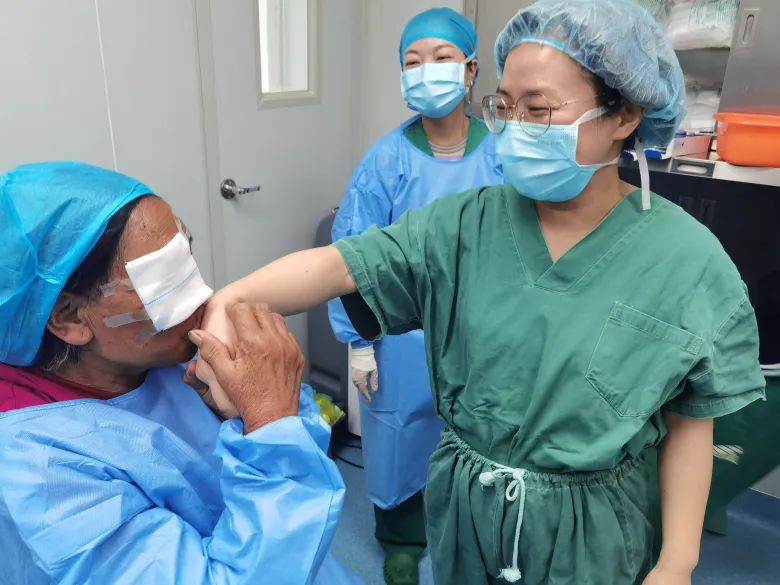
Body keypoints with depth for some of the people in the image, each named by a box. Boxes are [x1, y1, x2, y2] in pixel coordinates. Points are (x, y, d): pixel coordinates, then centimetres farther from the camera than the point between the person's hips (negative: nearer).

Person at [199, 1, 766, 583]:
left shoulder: (687, 261, -14)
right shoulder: (465, 224, -10)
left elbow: (689, 423, -7)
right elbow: (338, 265, -20)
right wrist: (228, 300, -35)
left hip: (587, 532, -1)